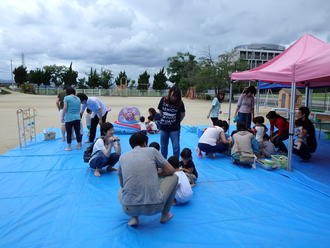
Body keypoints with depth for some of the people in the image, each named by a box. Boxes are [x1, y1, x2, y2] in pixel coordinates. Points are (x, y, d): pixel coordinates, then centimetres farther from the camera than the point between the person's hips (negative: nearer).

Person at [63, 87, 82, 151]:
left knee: (69, 133, 5)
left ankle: (69, 147, 11)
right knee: (78, 132, 11)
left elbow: (65, 108, -11)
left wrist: (64, 113, 4)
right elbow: (79, 108, 11)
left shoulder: (66, 98, -5)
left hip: (69, 118, -4)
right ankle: (79, 145, 19)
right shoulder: (78, 99, 10)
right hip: (77, 117, 4)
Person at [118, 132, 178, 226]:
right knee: (173, 177, 21)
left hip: (129, 209, 3)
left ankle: (134, 217, 15)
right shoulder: (152, 150, 5)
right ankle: (165, 215, 27)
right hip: (154, 207, -3)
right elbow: (170, 170, 10)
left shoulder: (122, 157, 13)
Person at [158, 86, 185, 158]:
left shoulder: (180, 103, -10)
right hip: (163, 128, 3)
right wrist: (164, 120, 10)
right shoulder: (163, 100, -5)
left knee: (176, 147, 1)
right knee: (163, 147, 15)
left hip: (174, 129, -2)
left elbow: (183, 114, 2)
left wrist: (177, 122, 3)